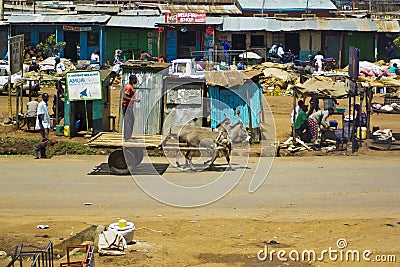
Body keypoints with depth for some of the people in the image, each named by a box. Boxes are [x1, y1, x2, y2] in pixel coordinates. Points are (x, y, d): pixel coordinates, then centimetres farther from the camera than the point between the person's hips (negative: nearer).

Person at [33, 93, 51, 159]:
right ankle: (36, 151, -16)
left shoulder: (46, 105, 18)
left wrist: (50, 124, 21)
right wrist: (42, 125, -22)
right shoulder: (41, 104, -10)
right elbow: (39, 115, -16)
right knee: (45, 139, -18)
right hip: (42, 124, -9)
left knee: (44, 140, 7)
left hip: (46, 124, 9)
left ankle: (43, 154, 7)